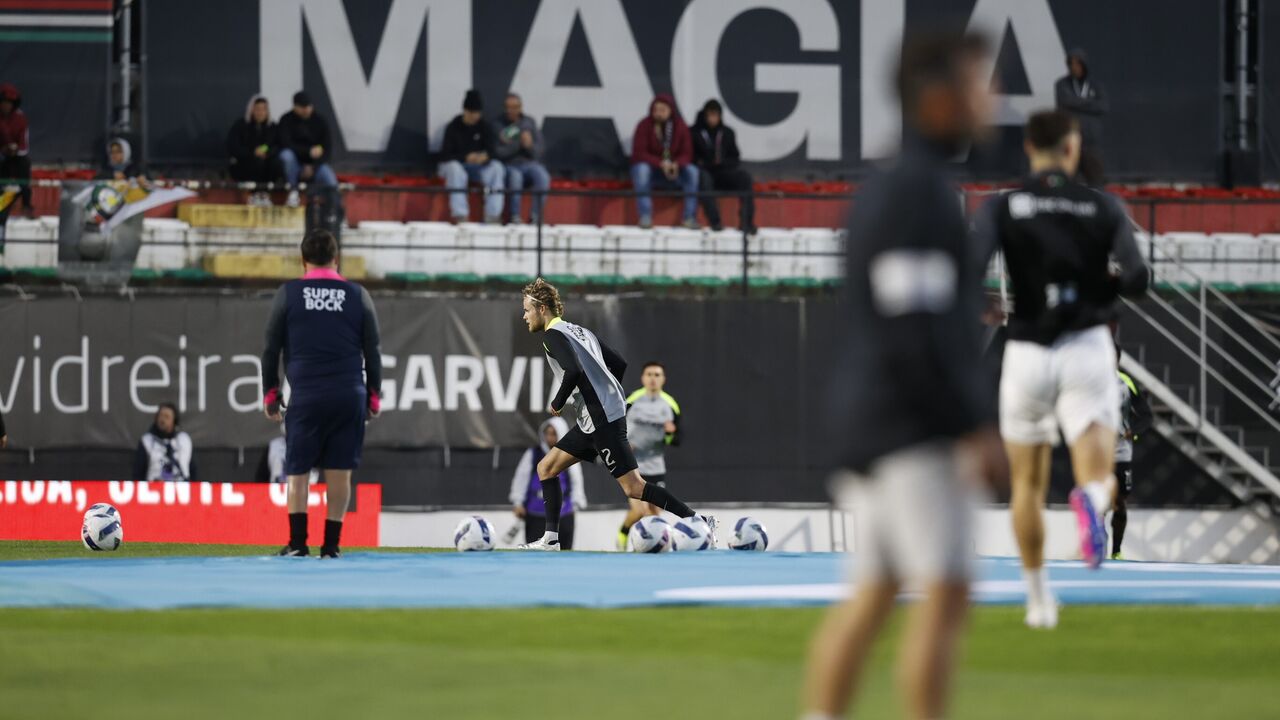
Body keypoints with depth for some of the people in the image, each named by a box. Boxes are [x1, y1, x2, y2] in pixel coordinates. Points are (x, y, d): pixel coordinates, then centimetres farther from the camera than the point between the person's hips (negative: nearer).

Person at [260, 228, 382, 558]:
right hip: (350, 394, 1)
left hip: (306, 397, -1)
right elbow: (373, 350, 9)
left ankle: (297, 541, -4)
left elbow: (271, 348, 5)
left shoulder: (288, 294, 3)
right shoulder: (357, 295, 6)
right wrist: (374, 395, 16)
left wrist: (270, 392, 13)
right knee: (339, 472, 4)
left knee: (297, 470, 5)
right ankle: (332, 543, 2)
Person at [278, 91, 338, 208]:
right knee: (286, 155, -36)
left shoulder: (320, 121, -1)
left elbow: (327, 150, -2)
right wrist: (309, 151, -28)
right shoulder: (286, 120, -7)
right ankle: (293, 192, -22)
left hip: (314, 164, 1)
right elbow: (286, 144, -20)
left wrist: (313, 167, -17)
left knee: (331, 181, -30)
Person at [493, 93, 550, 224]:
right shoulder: (497, 125, 1)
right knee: (515, 176, -37)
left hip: (529, 163, 3)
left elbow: (541, 148, 7)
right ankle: (514, 217, -33)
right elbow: (497, 152, -9)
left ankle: (535, 216, -27)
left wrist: (530, 146, -15)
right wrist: (519, 144, -18)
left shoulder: (529, 123, 11)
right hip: (509, 165, -3)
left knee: (543, 176, -29)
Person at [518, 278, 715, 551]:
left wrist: (557, 403, -10)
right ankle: (550, 539, 11)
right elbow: (619, 364, 20)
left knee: (634, 487, -12)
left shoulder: (553, 335, -9)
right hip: (593, 422, 10)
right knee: (546, 468, 13)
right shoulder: (580, 331, 19)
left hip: (603, 420, -10)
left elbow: (574, 371, -25)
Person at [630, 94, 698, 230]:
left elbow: (687, 154, -4)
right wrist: (661, 163, -30)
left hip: (674, 170, 2)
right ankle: (645, 217, -38)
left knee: (692, 170, -25)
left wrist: (676, 164, -28)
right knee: (641, 168, -36)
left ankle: (690, 217, -24)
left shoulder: (680, 126, -2)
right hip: (650, 168, -2)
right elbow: (639, 154, -16)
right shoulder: (644, 126, -10)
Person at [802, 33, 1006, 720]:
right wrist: (977, 428, -18)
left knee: (873, 593, 11)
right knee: (945, 592, -10)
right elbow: (916, 333, -21)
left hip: (870, 423, 10)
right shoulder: (917, 192, -15)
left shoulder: (887, 186, 16)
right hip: (913, 425, -10)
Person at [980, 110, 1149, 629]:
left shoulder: (1003, 208, -1)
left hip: (1028, 352, 1)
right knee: (1099, 478, -6)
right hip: (1087, 348, -1)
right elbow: (1136, 279, -8)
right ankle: (1091, 500, -43)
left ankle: (1038, 597, 23)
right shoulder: (1104, 208, 1)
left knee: (1028, 485, 18)